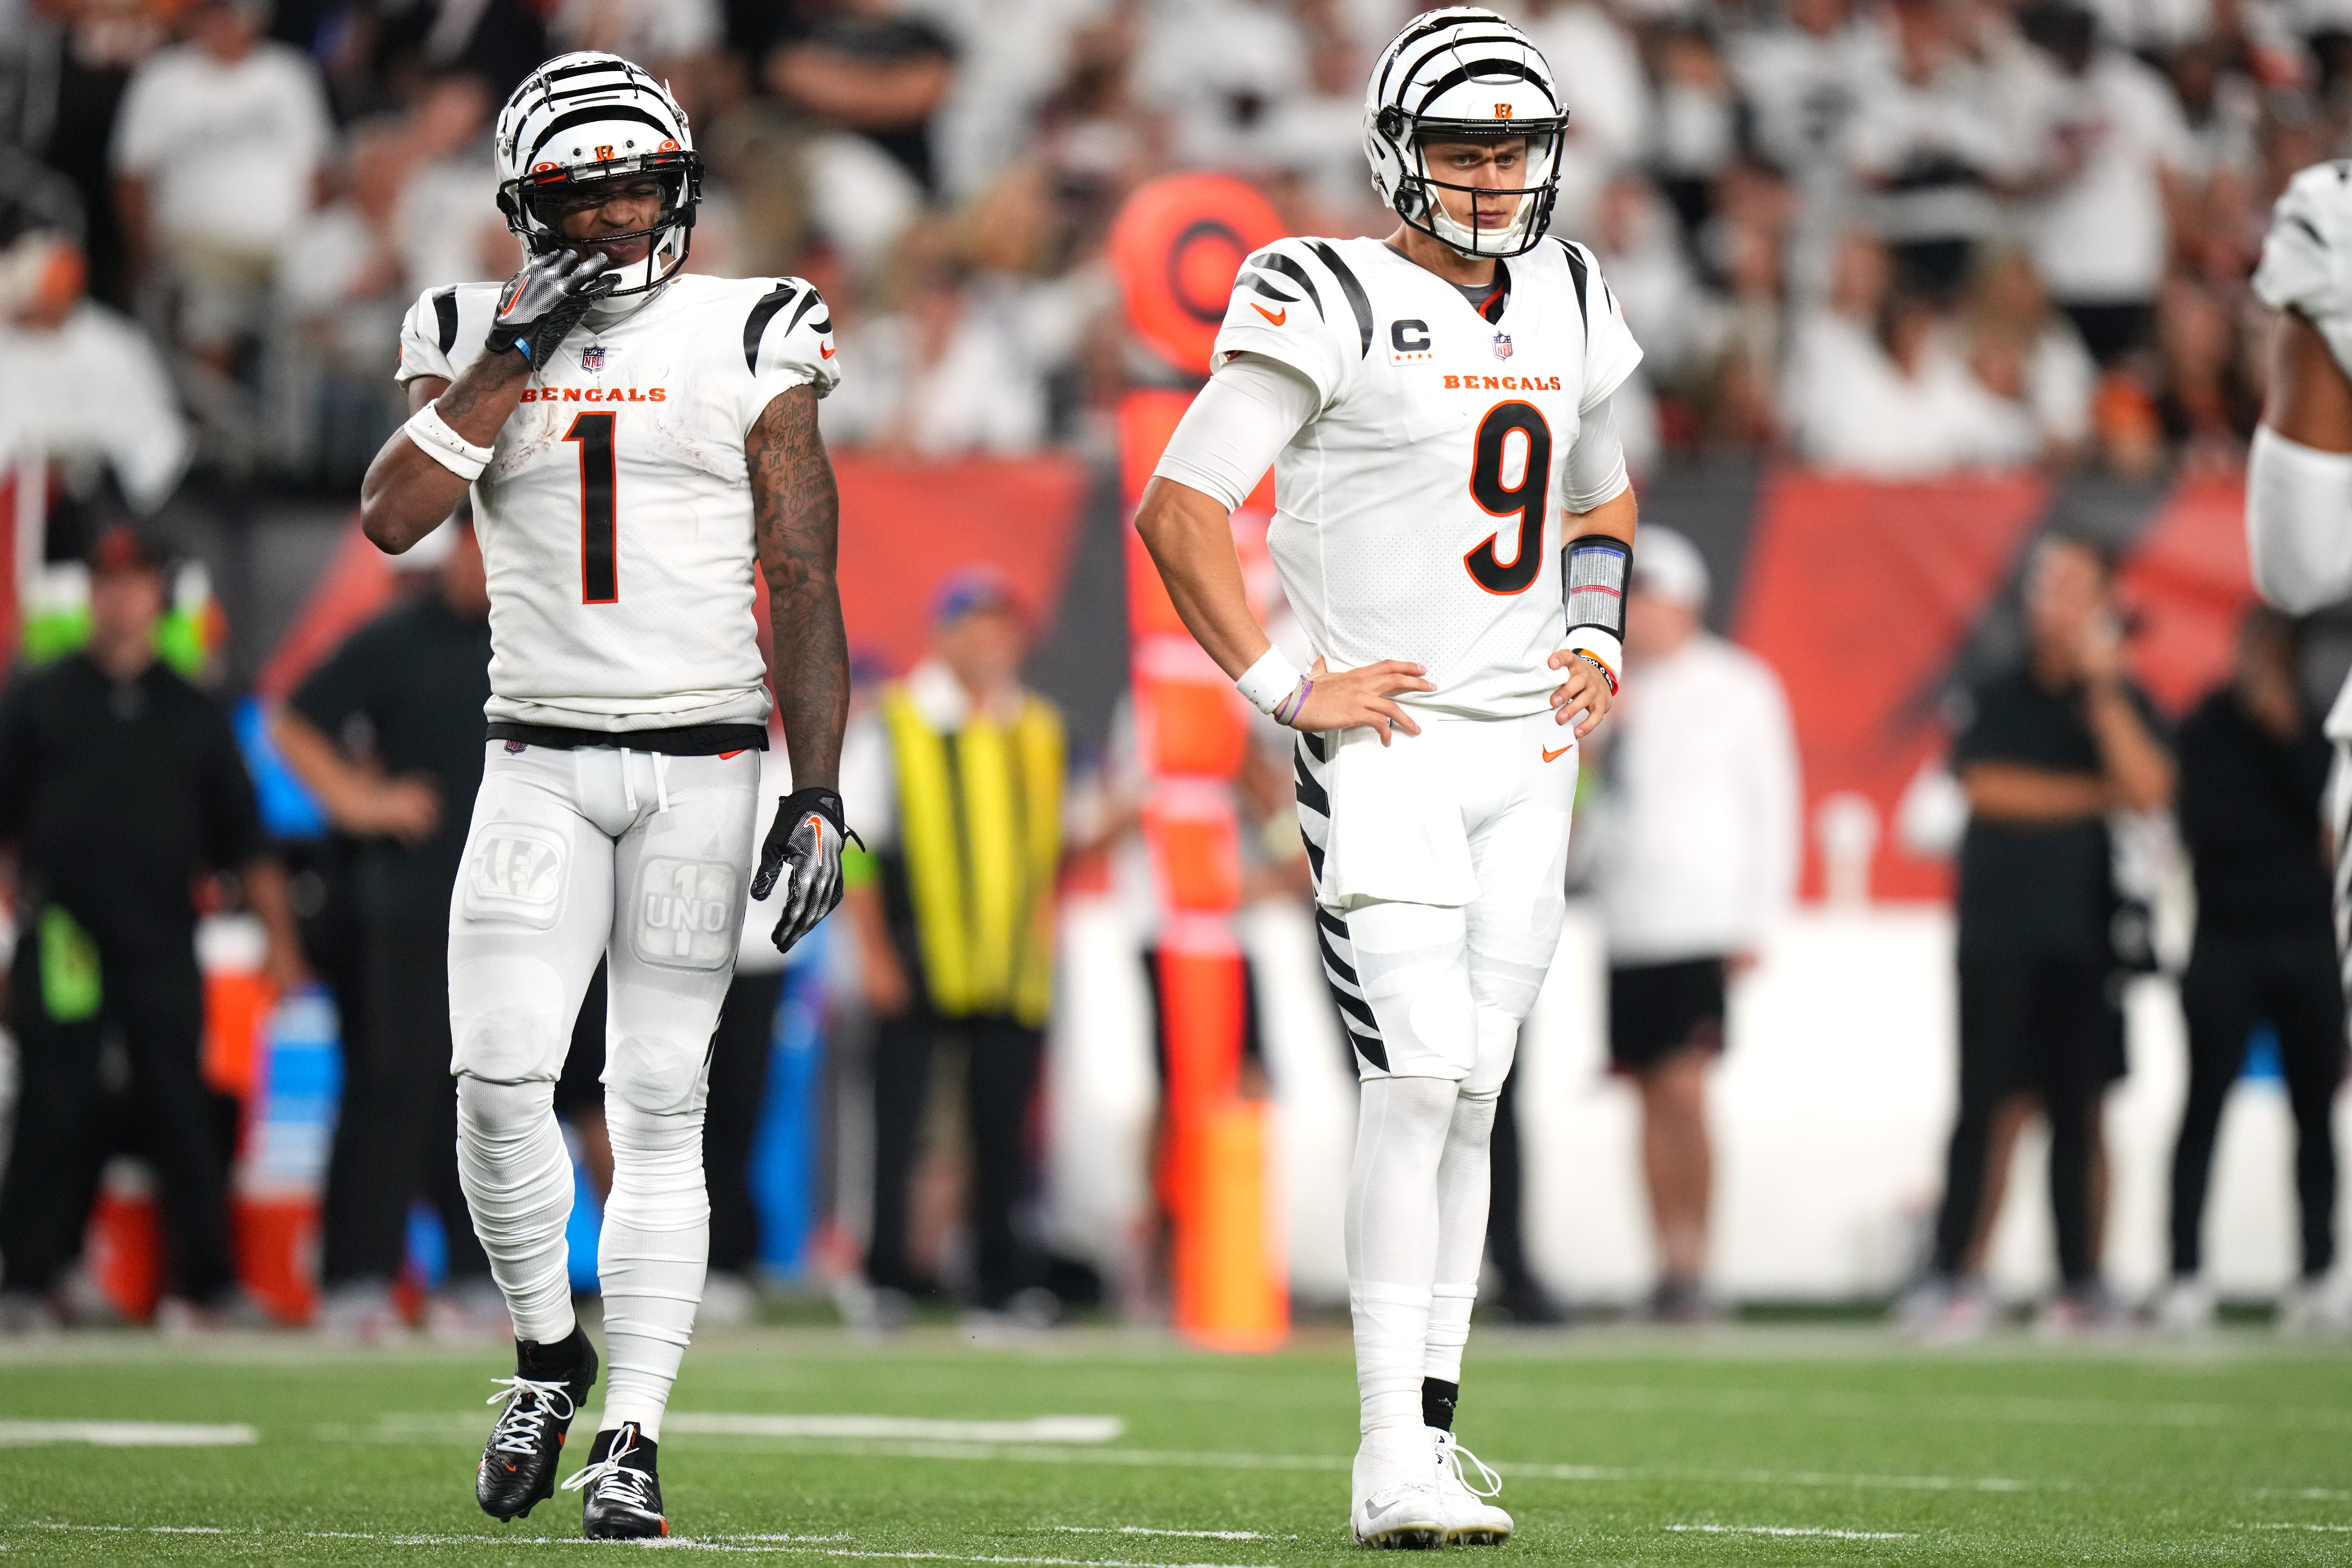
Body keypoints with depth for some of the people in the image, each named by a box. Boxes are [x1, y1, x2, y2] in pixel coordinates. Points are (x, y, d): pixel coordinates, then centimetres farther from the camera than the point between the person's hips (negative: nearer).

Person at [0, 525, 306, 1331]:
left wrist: (279, 939, 9)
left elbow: (242, 839, 14)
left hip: (163, 947, 1)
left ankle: (207, 1284, 4)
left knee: (183, 1112, 0)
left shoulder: (194, 714, 13)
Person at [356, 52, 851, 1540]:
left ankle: (631, 1439, 2)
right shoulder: (480, 334, 6)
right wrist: (515, 356, -12)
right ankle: (549, 1352, 13)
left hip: (702, 762, -1)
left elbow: (804, 585, 0)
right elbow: (395, 516, -9)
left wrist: (819, 797, -6)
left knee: (660, 1107, -2)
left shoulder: (748, 341, 1)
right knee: (500, 1077, -11)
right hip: (539, 761, 1)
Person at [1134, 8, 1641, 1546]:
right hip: (1384, 744, -6)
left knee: (1465, 1097, 7)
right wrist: (1283, 687, -13)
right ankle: (1392, 1462, -17)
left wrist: (1598, 640, 12)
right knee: (1420, 1074, -16)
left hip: (1526, 753, 6)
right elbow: (1180, 508, -10)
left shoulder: (1568, 307, 12)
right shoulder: (1330, 306, -9)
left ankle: (1431, 1432, 13)